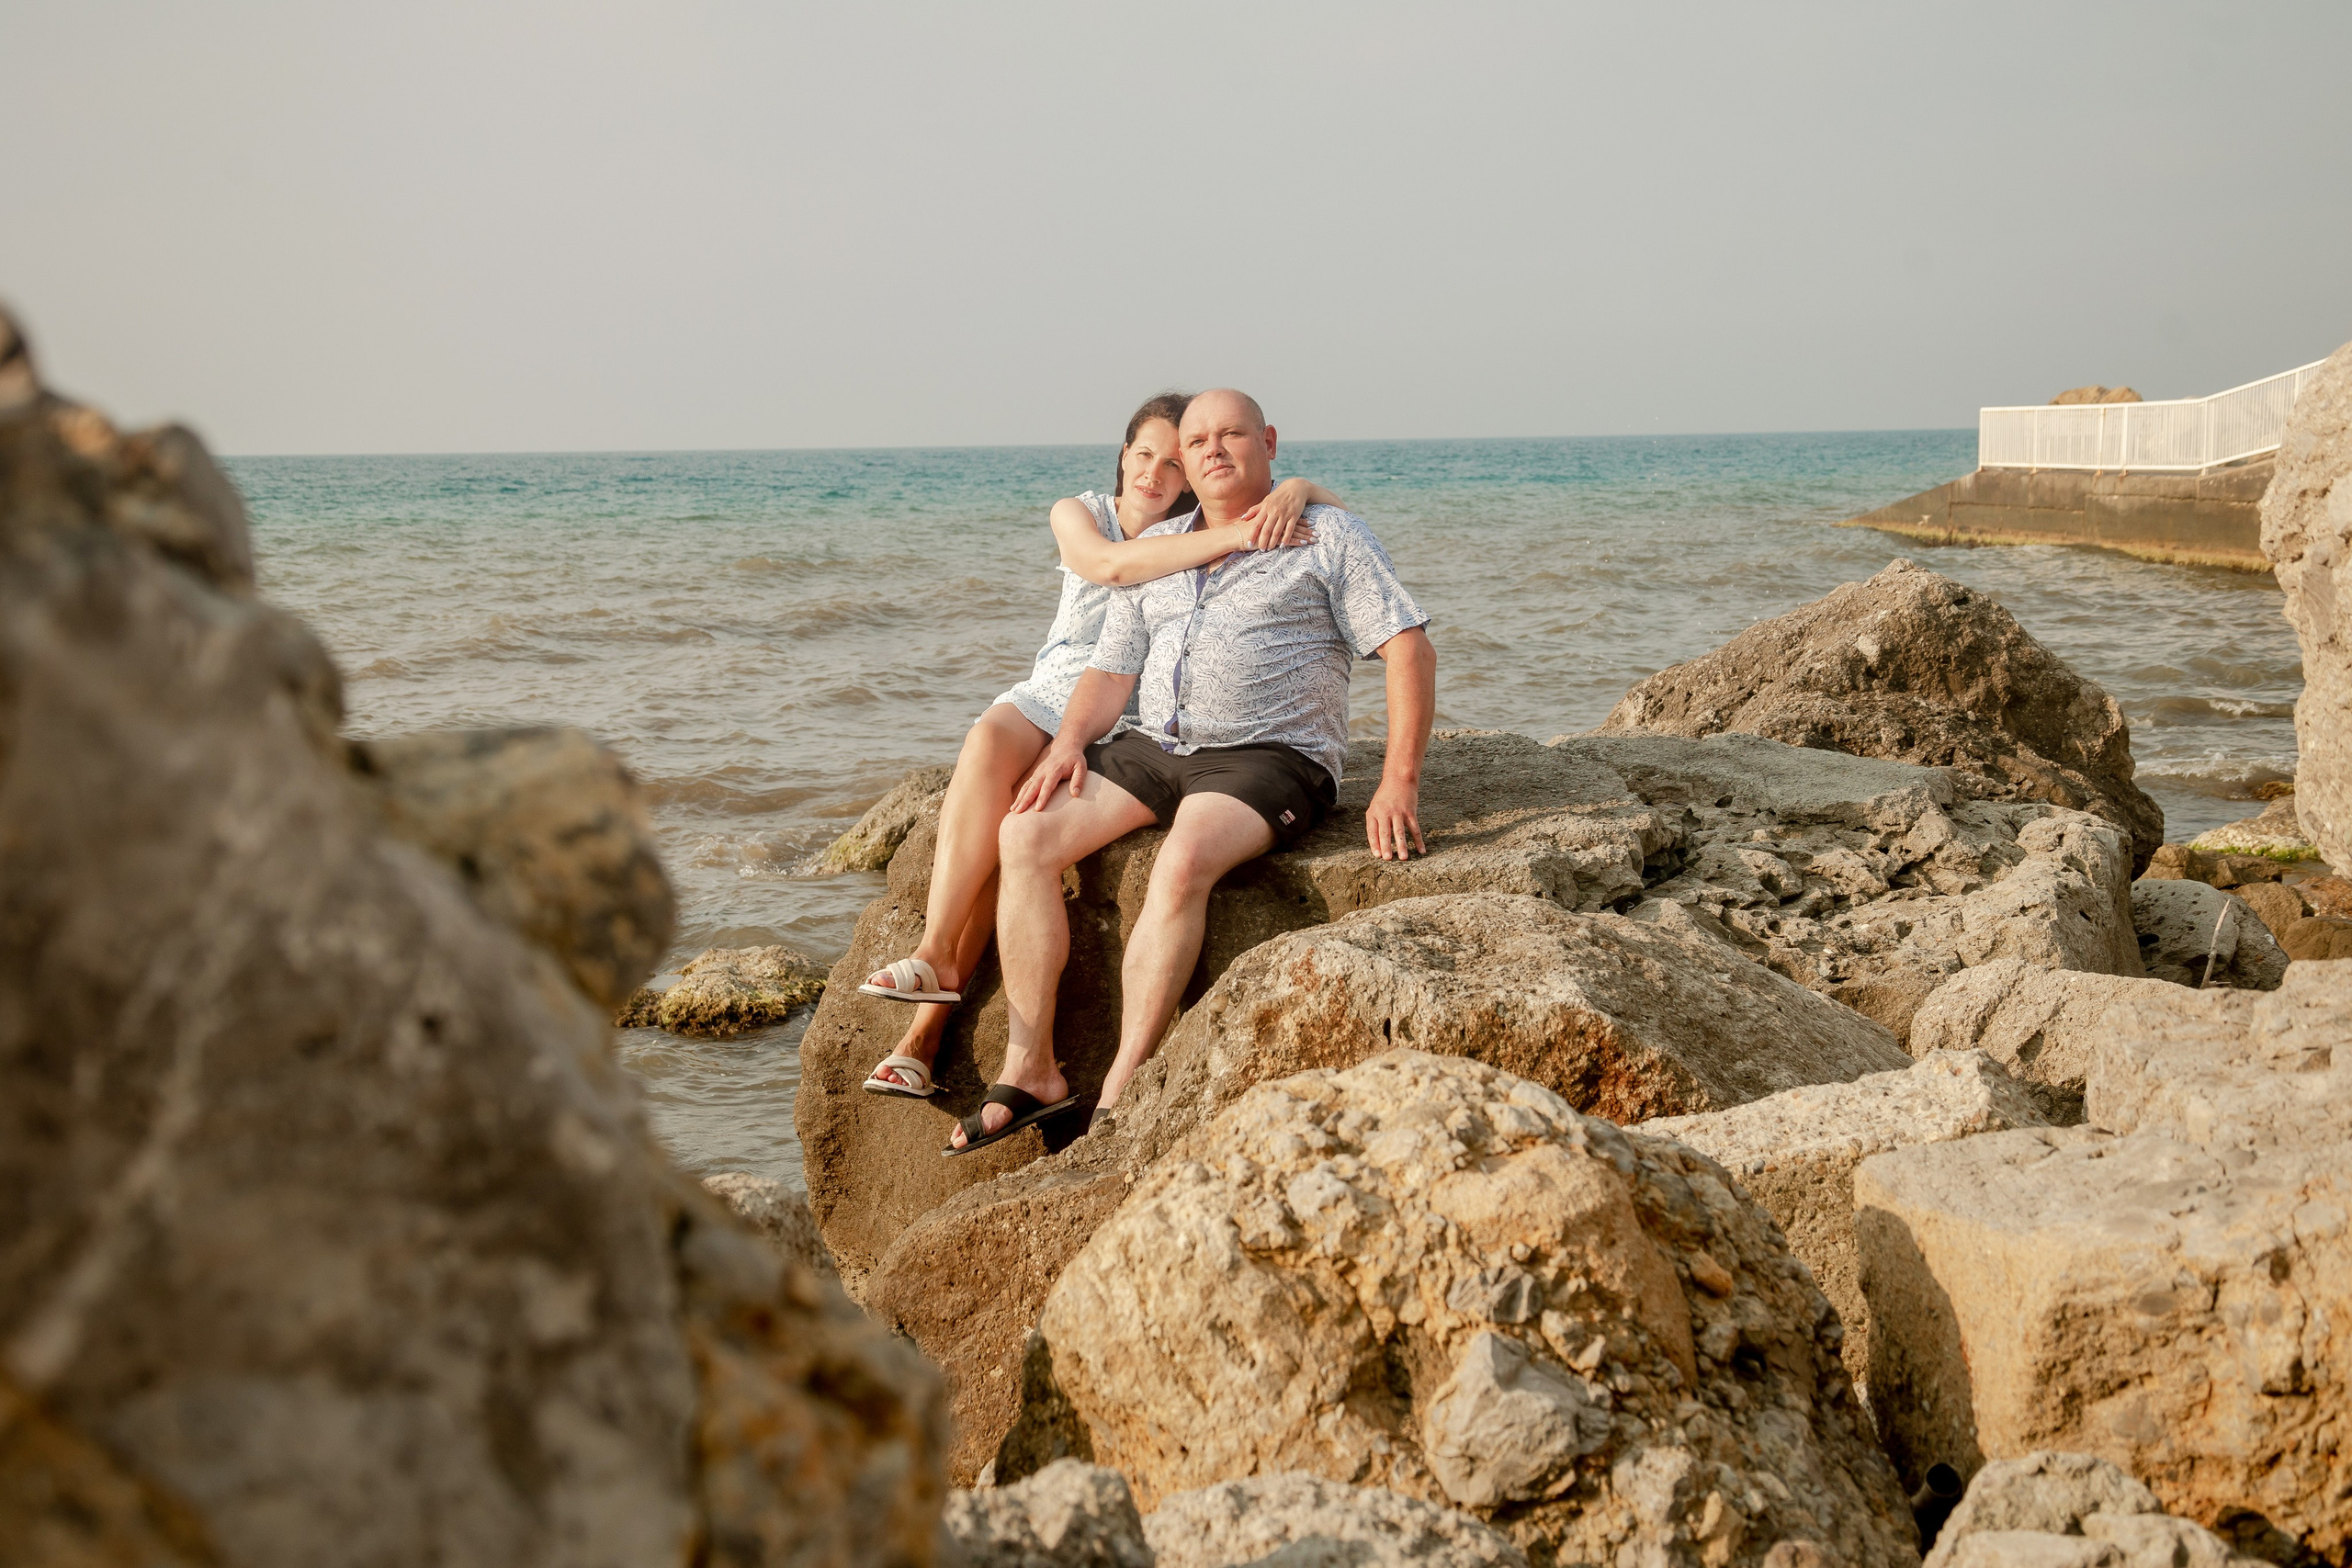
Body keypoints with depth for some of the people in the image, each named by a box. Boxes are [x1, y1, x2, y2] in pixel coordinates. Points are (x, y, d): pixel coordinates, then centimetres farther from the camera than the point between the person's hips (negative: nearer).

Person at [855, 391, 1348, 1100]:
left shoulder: (1204, 530, 5)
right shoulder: (1078, 514, 6)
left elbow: (1335, 511, 0)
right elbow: (1112, 563, -18)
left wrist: (1294, 491, -24)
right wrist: (1235, 538, -28)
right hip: (1054, 688, 2)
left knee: (1013, 815, -27)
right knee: (987, 747, -33)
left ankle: (932, 1019, -27)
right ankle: (935, 957, -34)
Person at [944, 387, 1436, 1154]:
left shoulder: (1328, 535, 3)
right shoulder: (1154, 547, 19)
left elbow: (1410, 652, -5)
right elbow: (1110, 669, 18)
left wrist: (1398, 785, -15)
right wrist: (1069, 742, -3)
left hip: (1267, 756, -5)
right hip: (1152, 746, 6)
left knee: (1182, 863, -35)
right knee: (1026, 836, -18)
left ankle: (1119, 1098, -31)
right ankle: (1030, 1070, -14)